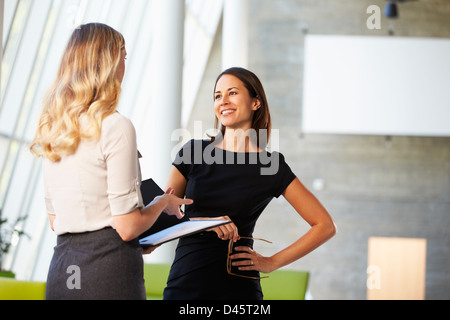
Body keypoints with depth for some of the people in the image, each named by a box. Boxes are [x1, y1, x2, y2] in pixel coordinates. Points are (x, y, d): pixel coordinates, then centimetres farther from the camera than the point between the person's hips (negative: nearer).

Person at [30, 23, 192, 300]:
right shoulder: (116, 127, -11)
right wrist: (163, 203, 6)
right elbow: (127, 227, -12)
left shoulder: (51, 130, 11)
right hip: (109, 267, -7)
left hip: (61, 268, 7)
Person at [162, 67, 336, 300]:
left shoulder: (271, 166, 0)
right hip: (184, 283, 2)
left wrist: (271, 263, -2)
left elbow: (325, 226, 2)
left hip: (237, 287, -1)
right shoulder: (193, 152, 5)